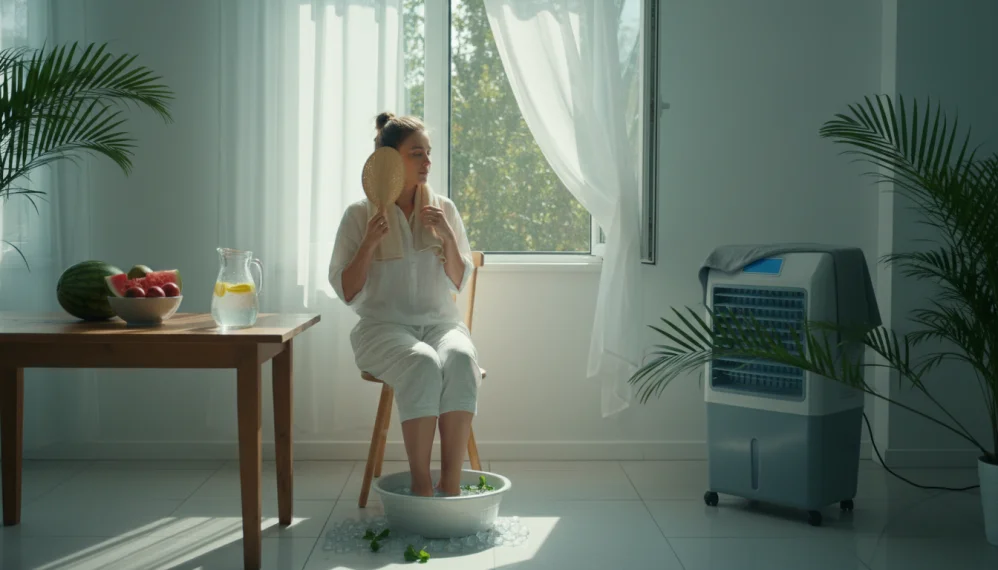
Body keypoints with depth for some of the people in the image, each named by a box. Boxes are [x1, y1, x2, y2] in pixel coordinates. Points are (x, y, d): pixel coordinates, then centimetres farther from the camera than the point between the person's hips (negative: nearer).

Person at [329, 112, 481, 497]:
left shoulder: (443, 208, 10)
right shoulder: (360, 214, 2)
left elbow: (458, 283, 8)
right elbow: (347, 293, 0)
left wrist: (447, 235, -7)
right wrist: (370, 243, -14)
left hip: (440, 322, 2)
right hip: (384, 325, -2)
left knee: (460, 359, -34)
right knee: (422, 364, -37)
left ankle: (451, 481, -35)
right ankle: (421, 483, -32)